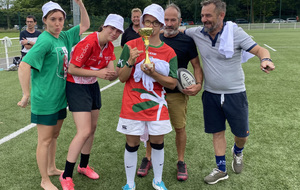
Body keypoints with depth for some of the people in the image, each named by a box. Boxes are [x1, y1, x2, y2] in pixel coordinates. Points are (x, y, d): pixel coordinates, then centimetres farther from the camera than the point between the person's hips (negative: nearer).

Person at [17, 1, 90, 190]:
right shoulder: (45, 41, -19)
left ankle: (52, 168, 40)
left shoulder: (64, 36, 3)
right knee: (45, 140, 5)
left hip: (61, 97, 8)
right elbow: (24, 66, -26)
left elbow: (85, 25, 14)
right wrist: (26, 95, -26)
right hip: (45, 99, -7)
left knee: (54, 135, 21)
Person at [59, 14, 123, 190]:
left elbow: (110, 71, -2)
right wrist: (98, 73, -28)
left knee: (92, 128, 13)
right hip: (77, 88, -8)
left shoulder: (109, 47, 1)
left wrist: (114, 74, -25)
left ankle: (84, 165, 34)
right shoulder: (88, 43, -24)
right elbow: (71, 69, -22)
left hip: (93, 87, 8)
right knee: (84, 132, -13)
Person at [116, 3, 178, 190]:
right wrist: (130, 61, -21)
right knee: (132, 145, 7)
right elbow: (122, 77, -3)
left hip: (157, 106, 1)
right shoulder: (131, 46, -2)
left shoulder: (169, 52, 0)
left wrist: (153, 74, -19)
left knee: (158, 143, 11)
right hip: (132, 105, -1)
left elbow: (172, 83, -4)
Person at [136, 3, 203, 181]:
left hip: (177, 93, -3)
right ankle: (148, 159, 26)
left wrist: (199, 84, -17)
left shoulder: (187, 41, -5)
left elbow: (196, 65, -2)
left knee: (180, 127, 5)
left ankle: (181, 162, 23)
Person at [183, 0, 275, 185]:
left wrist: (265, 59, -37)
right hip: (211, 94, 3)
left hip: (235, 94, -2)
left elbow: (260, 49, -15)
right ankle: (221, 170, 28)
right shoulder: (197, 33, -3)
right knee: (217, 132, 12)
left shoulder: (235, 32, -13)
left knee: (242, 134, 9)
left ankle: (237, 152, 45)